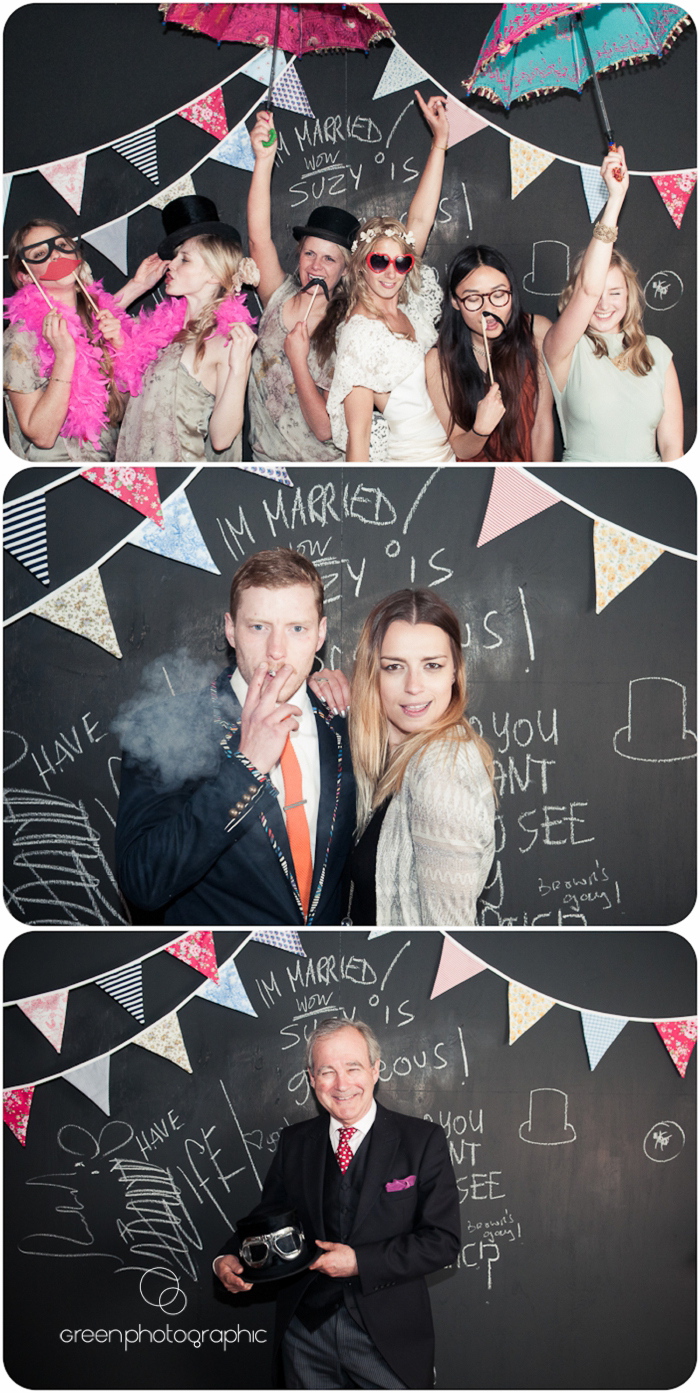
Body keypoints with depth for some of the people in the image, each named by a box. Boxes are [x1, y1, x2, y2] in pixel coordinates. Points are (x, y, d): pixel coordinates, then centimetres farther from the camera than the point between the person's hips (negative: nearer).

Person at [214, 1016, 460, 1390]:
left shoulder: (422, 1139, -6)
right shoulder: (294, 1142, 5)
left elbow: (443, 1240, -10)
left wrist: (360, 1262, -17)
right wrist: (229, 1258, -8)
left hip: (388, 1337, -3)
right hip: (307, 1331, 3)